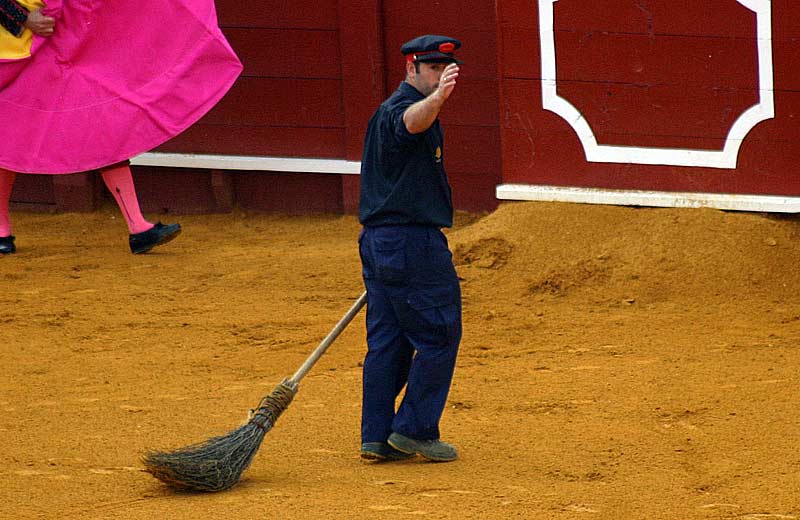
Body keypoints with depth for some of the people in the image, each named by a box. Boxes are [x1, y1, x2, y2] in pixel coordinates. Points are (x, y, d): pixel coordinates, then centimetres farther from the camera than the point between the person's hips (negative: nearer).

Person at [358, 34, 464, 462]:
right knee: (439, 335, -1)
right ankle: (414, 430, 1)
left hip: (378, 242, 10)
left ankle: (377, 438, 11)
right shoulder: (399, 108, -14)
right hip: (412, 242, -10)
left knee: (388, 340, 10)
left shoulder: (387, 111, 20)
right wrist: (438, 97, -60)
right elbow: (412, 122, -39)